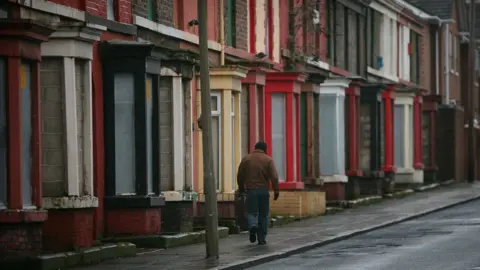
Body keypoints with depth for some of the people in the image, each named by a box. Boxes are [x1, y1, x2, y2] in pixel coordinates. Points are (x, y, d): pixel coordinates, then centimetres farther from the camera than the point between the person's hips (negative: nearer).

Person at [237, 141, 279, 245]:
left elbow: (240, 175, 8)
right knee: (263, 215, 9)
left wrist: (241, 188, 22)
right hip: (264, 190, 0)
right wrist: (276, 190, -7)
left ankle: (253, 226, -25)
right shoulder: (268, 159, 0)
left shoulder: (246, 159, 4)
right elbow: (274, 176, -10)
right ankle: (261, 238, 8)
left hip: (251, 190, 0)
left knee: (252, 212, 6)